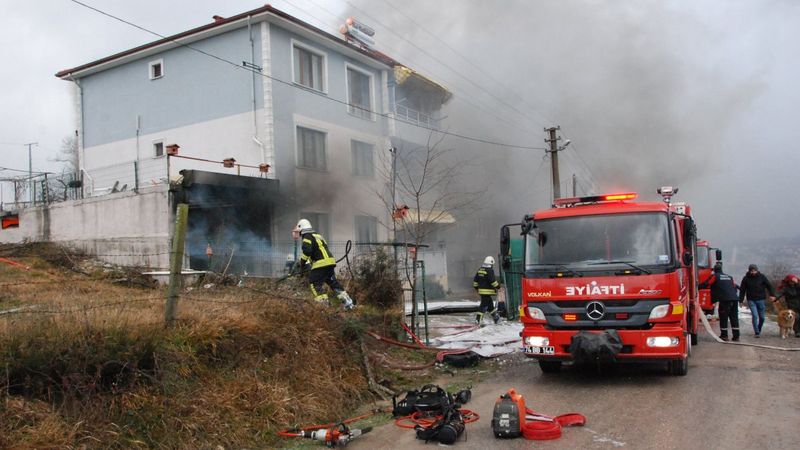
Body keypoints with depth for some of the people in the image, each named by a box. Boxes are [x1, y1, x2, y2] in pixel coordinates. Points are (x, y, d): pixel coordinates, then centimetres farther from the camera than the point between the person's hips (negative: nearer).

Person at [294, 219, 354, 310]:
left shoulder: (307, 237, -4)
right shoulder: (317, 235, 25)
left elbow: (307, 251, -19)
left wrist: (302, 262, -8)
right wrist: (310, 262, 31)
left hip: (321, 264, -9)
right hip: (330, 262, 9)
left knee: (314, 283, -3)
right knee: (333, 282, 15)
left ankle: (323, 303, -11)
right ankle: (347, 301, 14)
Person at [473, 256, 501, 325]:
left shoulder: (480, 270, 12)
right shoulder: (490, 270, -13)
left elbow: (475, 280, 16)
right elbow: (492, 280, -18)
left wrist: (476, 287, 25)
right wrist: (498, 285, -4)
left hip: (481, 290, 9)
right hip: (487, 291, -9)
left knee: (490, 304, 17)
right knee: (484, 304, -6)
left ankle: (496, 318, 27)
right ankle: (478, 318, -10)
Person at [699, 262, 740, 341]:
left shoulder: (714, 276, 4)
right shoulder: (729, 276, 22)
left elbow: (706, 284, 1)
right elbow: (735, 286, 21)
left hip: (725, 300, -5)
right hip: (734, 299, 5)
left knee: (723, 318, 4)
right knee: (734, 318, 9)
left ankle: (724, 335, 5)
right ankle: (736, 336, 9)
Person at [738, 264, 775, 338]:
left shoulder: (761, 277, -1)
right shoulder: (746, 278, -2)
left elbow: (769, 286, 2)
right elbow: (742, 290, 3)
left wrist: (772, 295, -11)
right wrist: (741, 300, 0)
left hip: (761, 300, 1)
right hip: (751, 300, -1)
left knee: (761, 317, 9)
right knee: (755, 316, -12)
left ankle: (759, 330, 31)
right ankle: (757, 332, -7)